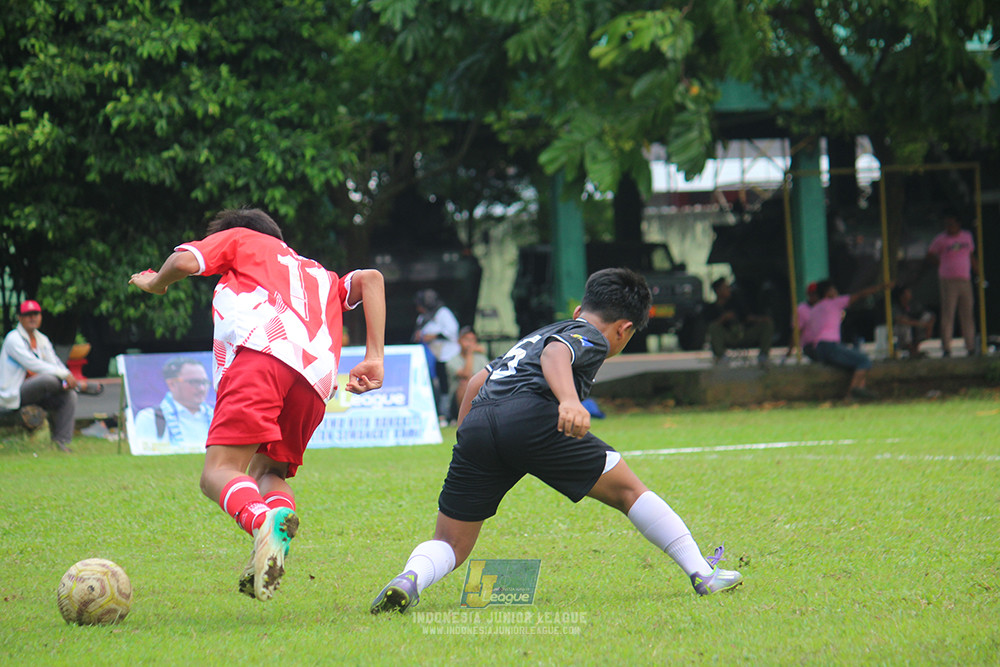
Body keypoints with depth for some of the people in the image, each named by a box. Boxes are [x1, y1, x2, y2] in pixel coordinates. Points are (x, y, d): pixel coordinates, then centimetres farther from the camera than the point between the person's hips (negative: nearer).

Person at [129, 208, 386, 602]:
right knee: (268, 472, 19)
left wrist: (155, 282, 36)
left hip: (264, 350, -5)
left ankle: (260, 518, -45)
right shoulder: (319, 276, 42)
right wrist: (374, 359, 14)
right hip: (317, 379, 5)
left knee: (218, 473, -11)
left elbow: (185, 261, 13)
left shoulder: (241, 238, 31)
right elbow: (370, 279, 24)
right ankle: (278, 522, -16)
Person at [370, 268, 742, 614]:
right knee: (627, 489, 10)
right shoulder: (592, 338, 17)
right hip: (531, 414, -6)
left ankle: (410, 579, -23)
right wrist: (569, 400, -24)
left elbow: (478, 381, 37)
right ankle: (703, 575, 9)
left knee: (450, 544, 9)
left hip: (476, 426, 6)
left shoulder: (536, 335, 39)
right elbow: (555, 353, -6)